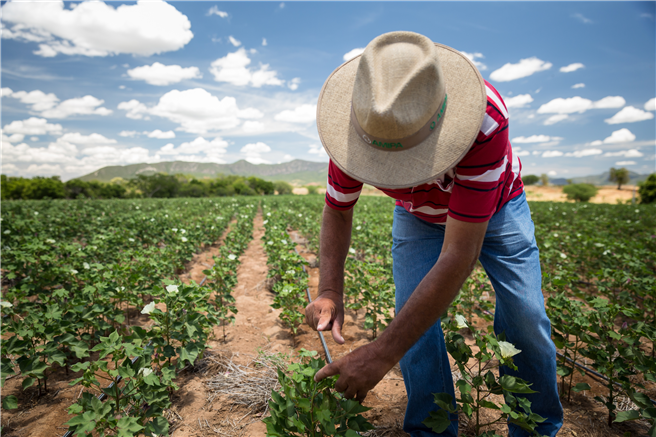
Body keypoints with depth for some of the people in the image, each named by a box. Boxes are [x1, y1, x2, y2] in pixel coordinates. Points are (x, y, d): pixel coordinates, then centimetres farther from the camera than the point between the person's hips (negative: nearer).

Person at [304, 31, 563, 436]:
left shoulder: (485, 119, -43)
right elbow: (337, 210, -13)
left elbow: (459, 256, -44)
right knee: (414, 320, -10)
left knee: (525, 320, -5)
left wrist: (382, 354, -44)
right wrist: (329, 291, -28)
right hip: (419, 217, 2)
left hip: (494, 208, -1)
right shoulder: (359, 127, -30)